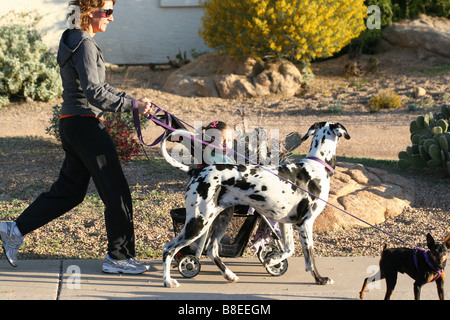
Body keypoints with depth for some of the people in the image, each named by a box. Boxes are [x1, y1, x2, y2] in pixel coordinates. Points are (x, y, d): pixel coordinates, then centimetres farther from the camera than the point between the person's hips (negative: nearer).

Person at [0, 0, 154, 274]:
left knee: (69, 190, 16)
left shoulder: (72, 41, 16)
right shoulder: (84, 44, -15)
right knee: (117, 192, -1)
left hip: (72, 125, 10)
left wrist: (131, 99, 12)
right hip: (86, 124, -10)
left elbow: (98, 86, 21)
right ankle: (118, 257, 7)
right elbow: (94, 92, -24)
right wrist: (132, 104, -23)